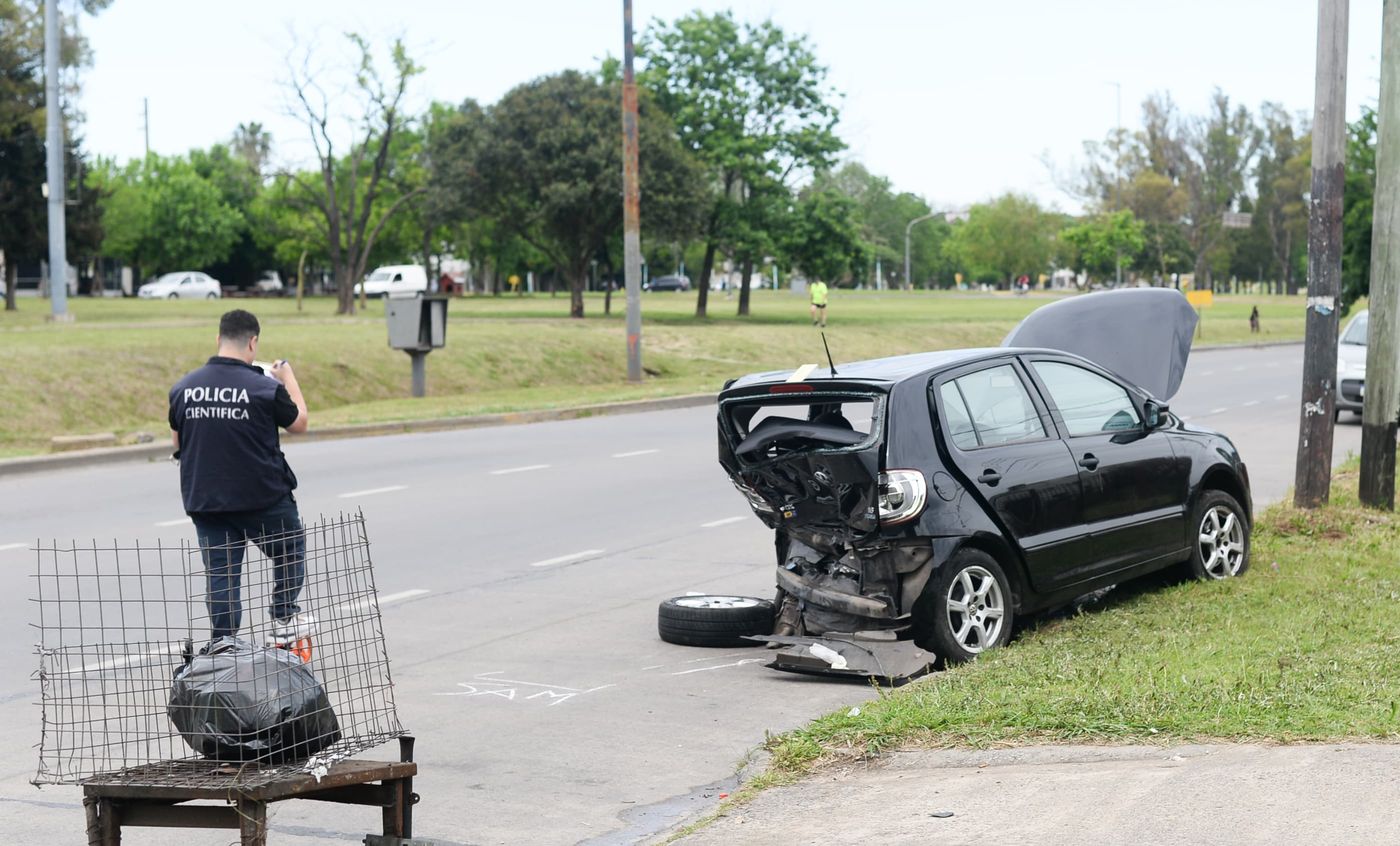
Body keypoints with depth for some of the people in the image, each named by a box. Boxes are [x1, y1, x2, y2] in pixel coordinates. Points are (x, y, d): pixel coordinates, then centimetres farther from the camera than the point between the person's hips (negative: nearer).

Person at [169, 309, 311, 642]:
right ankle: (284, 617, 25)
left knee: (220, 575, 8)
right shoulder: (266, 387, -14)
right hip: (263, 498, -3)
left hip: (204, 500, 4)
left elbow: (177, 443, 12)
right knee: (290, 551, 22)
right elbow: (299, 423, 3)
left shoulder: (183, 388, -1)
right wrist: (289, 380, 16)